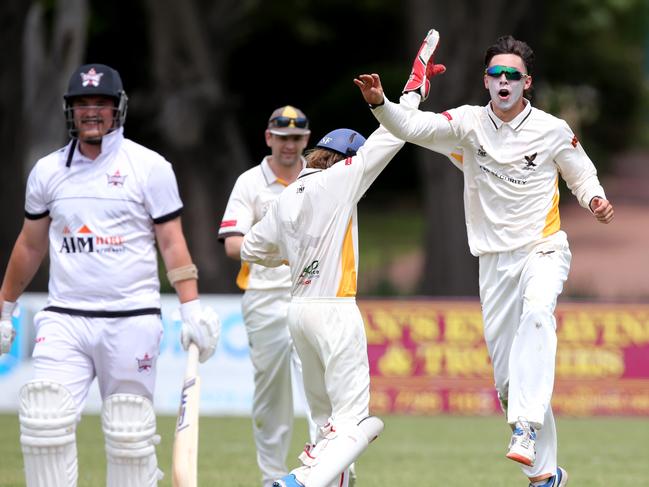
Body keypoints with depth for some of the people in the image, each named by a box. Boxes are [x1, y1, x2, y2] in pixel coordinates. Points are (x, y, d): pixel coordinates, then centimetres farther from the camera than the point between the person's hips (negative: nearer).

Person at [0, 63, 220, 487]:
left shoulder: (150, 167, 0)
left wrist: (192, 309, -10)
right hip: (64, 320, 3)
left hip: (132, 320, -2)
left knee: (130, 434, -1)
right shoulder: (48, 171, 10)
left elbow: (172, 242, -1)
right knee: (44, 423, -11)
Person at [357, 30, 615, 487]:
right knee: (507, 375, 3)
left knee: (537, 312, -36)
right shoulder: (469, 123, -1)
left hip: (544, 248, -3)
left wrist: (595, 199, -13)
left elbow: (582, 174, 9)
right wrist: (380, 103, -32)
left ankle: (526, 429, -45)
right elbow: (415, 126, -13)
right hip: (495, 258, 3)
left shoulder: (553, 130, -4)